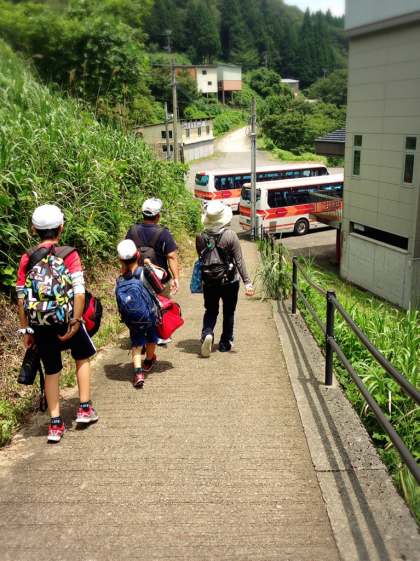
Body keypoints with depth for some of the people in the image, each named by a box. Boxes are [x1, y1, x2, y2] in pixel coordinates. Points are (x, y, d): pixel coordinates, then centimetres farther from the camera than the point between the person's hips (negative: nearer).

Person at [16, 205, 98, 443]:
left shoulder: (27, 258, 1)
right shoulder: (70, 254, -7)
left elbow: (21, 298, 2)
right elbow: (79, 292, -16)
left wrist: (25, 330, 9)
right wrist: (75, 323, -10)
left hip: (39, 324, 3)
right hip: (66, 318, -2)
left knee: (52, 371, 15)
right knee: (83, 357, 23)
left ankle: (56, 424, 18)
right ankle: (85, 409, 24)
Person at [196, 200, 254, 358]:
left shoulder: (200, 237, -11)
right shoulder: (230, 236, -18)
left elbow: (201, 259, 1)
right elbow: (239, 261, -17)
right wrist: (247, 282, -14)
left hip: (209, 283, 2)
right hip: (230, 282, -2)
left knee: (210, 311, 19)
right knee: (229, 312, 17)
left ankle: (207, 333, -7)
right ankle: (225, 343, 25)